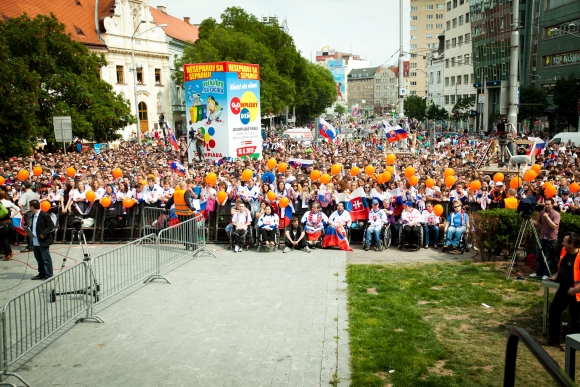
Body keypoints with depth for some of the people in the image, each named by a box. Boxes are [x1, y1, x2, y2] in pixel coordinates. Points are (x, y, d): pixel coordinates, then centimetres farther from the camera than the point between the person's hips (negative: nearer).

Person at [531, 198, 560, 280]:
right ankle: (539, 272, 24)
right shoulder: (542, 213, 7)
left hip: (551, 239, -6)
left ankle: (547, 274, 11)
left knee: (549, 258, 1)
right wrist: (531, 221, -7)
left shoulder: (556, 214, -11)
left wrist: (547, 217, -23)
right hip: (542, 238, 6)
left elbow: (554, 226, -21)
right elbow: (538, 223, 11)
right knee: (539, 257, 12)